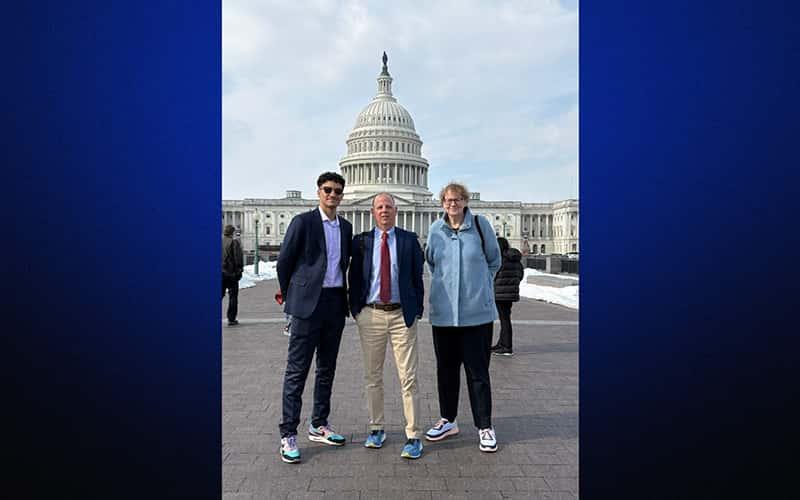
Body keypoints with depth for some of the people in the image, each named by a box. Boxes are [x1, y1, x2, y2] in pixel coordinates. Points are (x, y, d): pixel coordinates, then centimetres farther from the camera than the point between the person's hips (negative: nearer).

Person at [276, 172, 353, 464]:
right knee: (297, 369, 0)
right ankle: (288, 435, 10)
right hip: (308, 303, -6)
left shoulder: (346, 227, 12)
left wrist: (343, 295, 15)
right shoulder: (303, 222, -5)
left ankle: (319, 426, 27)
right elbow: (284, 262, -2)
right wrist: (290, 296, 4)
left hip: (336, 303, 6)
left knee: (327, 368, 13)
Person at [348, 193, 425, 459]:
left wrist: (417, 310, -1)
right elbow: (354, 277, 8)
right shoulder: (361, 241, 5)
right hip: (371, 315, 2)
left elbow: (418, 276, 4)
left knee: (408, 378, 1)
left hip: (402, 315, -1)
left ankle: (413, 436, 13)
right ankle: (376, 428, 30)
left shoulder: (409, 239, 3)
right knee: (372, 376, 13)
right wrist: (356, 310, 2)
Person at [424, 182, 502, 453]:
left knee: (478, 371, 3)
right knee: (446, 369, 14)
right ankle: (448, 420, 31)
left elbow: (494, 261, 10)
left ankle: (485, 427, 19)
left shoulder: (480, 225, -3)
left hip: (477, 311, -3)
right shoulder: (436, 230, 3)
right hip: (443, 311, 3)